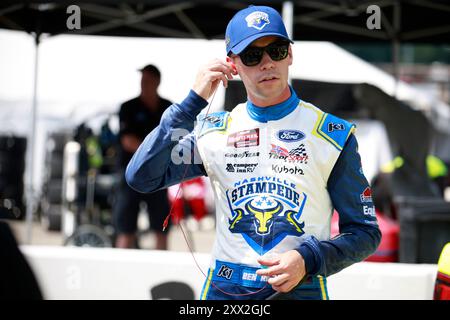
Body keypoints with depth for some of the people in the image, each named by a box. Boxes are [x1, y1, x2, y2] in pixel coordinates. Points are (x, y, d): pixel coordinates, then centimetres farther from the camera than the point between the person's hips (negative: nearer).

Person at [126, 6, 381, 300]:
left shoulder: (332, 134, -2)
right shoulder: (214, 130, 5)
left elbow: (366, 232, 0)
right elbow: (141, 177, -7)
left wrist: (308, 260, -17)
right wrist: (193, 102, -9)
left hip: (300, 289, -1)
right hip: (223, 289, 2)